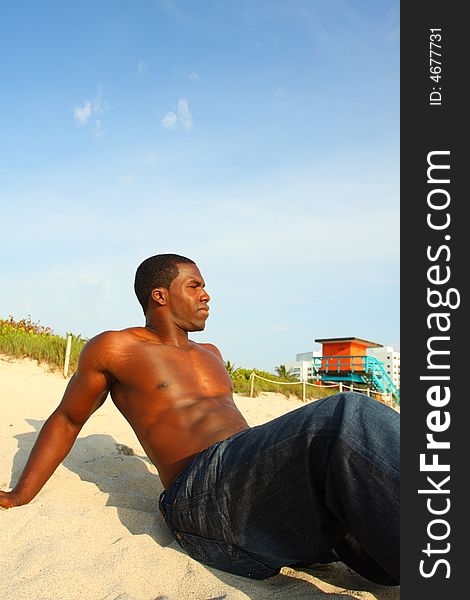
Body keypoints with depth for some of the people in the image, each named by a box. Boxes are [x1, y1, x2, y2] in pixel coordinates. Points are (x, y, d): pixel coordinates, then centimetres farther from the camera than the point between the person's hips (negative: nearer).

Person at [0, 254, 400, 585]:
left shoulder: (211, 355, 28)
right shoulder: (115, 348, 9)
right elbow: (66, 420, 19)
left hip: (267, 466, 8)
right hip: (201, 491, -7)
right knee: (349, 418, -33)